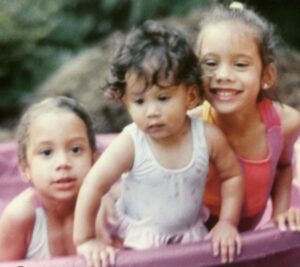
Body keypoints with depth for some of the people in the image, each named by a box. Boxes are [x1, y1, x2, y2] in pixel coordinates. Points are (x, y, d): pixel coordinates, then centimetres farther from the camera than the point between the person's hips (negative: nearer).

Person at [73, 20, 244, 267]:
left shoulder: (208, 137, -15)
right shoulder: (130, 144, -23)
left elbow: (232, 175, 1)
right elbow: (93, 187, -19)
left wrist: (227, 223, -2)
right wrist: (86, 240, -15)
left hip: (190, 239, 2)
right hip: (138, 244, -2)